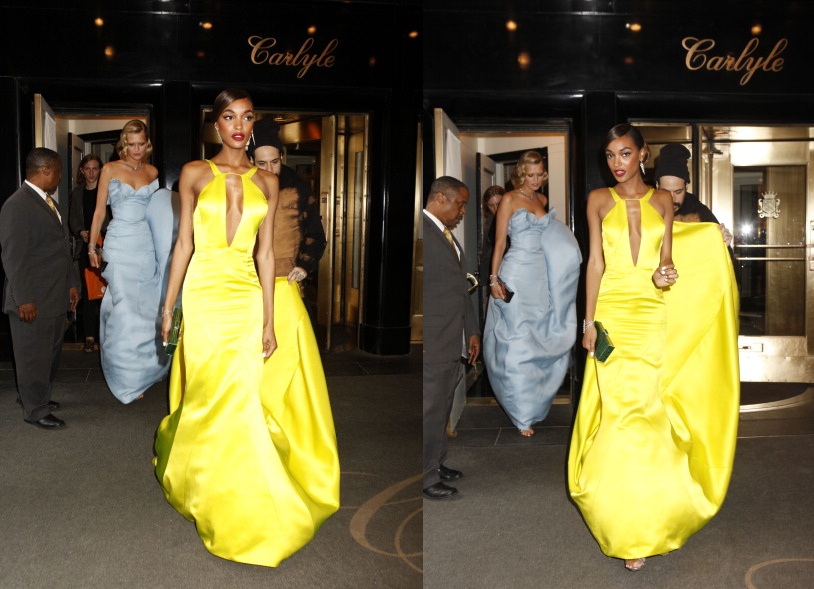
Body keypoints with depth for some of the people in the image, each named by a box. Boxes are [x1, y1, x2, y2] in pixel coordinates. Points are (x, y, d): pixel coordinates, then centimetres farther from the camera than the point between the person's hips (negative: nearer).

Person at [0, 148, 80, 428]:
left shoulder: (49, 202, 14)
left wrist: (72, 283, 15)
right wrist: (24, 299, -19)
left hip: (56, 297, 9)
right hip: (32, 302, -9)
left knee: (51, 353, 17)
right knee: (34, 357, 3)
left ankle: (39, 397, 32)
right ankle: (36, 410, 15)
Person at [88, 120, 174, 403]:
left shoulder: (153, 172, 11)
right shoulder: (110, 169, 3)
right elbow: (100, 210, 4)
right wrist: (92, 246, 0)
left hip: (148, 247, 3)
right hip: (120, 245, -3)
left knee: (146, 308, 5)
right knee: (125, 309, -7)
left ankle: (145, 366, 21)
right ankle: (128, 379, 3)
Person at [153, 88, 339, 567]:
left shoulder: (267, 182, 9)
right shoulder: (195, 174, 3)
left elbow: (265, 252, 6)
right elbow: (184, 243, 4)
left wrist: (269, 320, 2)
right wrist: (169, 306, 3)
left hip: (247, 294, 2)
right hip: (205, 292, -2)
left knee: (243, 396, 1)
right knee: (213, 394, 0)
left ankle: (236, 498, 21)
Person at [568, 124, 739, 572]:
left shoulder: (662, 199, 10)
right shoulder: (599, 199, 7)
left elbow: (667, 255, 6)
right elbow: (595, 261, 4)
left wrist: (664, 272, -18)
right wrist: (589, 321, -1)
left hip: (654, 313, 1)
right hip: (613, 310, -1)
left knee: (648, 404, -2)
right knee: (617, 405, -5)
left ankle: (645, 516, 13)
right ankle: (625, 524, 5)